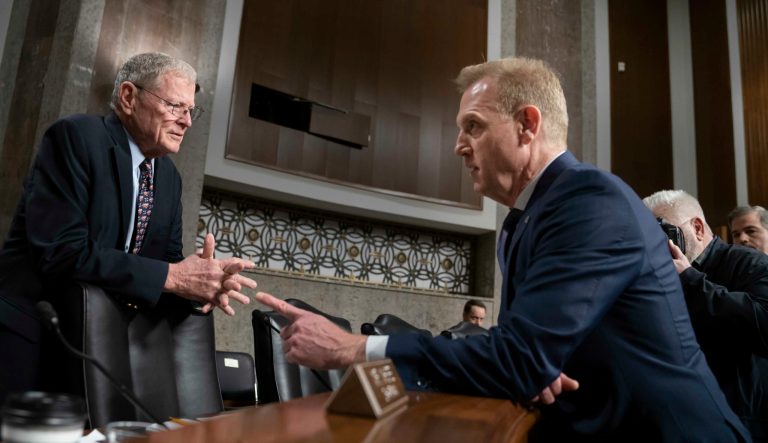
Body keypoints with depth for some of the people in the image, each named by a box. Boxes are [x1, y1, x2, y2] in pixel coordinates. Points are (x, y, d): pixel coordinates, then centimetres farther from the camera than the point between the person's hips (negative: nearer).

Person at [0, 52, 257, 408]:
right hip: (31, 329, -6)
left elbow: (168, 258, 7)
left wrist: (202, 280, -17)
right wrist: (171, 277, -25)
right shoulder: (75, 137, -13)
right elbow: (61, 250, -23)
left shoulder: (169, 175, 10)